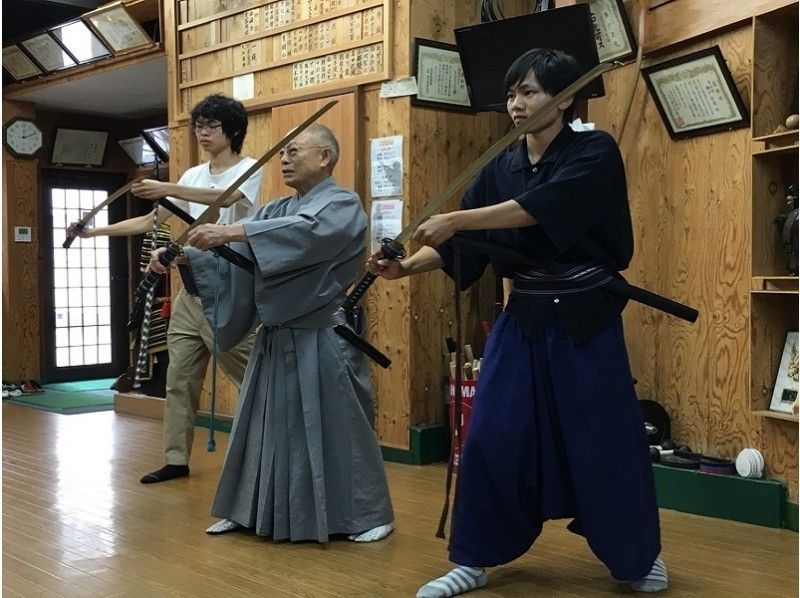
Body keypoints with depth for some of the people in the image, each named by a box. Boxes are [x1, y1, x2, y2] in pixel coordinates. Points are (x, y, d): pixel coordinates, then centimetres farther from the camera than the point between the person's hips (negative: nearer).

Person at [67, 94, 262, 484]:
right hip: (192, 289, 7)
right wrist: (96, 231, 7)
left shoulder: (249, 168, -5)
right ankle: (177, 460, 16)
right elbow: (151, 221, 14)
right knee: (179, 378, 8)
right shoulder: (193, 176, 13)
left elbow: (225, 198, -27)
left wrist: (166, 189, -36)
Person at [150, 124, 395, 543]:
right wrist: (182, 254, -12)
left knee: (338, 428, -1)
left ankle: (371, 515, 12)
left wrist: (230, 232, -36)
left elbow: (304, 233, -29)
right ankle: (247, 509, 26)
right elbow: (231, 253, 5)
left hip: (322, 342, -7)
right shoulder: (277, 211, 14)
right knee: (263, 425, 13)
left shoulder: (343, 206, -9)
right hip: (276, 340, 7)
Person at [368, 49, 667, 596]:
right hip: (523, 320, 4)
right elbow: (459, 246, 1)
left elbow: (543, 207, -26)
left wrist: (455, 219, -30)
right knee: (492, 437, 0)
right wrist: (405, 267, -17)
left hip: (586, 321, -4)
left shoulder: (596, 153, -9)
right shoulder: (500, 170, 5)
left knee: (607, 440, 3)